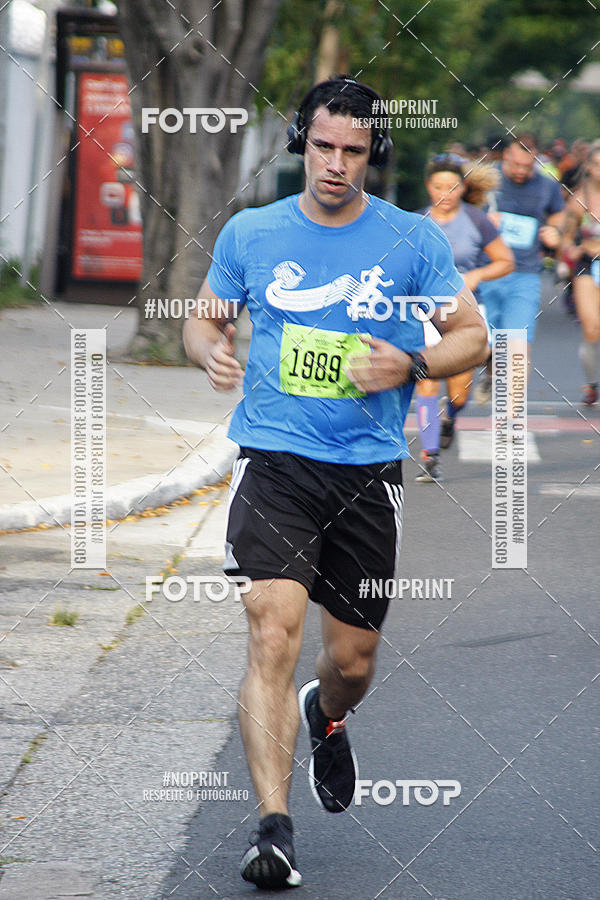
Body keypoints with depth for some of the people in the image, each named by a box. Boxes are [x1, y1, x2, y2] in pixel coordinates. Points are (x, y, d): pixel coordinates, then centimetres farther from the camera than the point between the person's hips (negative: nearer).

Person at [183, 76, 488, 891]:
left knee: (355, 655, 11)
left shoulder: (414, 241, 1)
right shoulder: (250, 234, 3)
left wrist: (410, 365, -15)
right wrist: (212, 352, -8)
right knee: (274, 631, -19)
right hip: (274, 462, -1)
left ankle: (325, 718, 50)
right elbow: (203, 318, 16)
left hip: (368, 471, 1)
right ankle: (273, 828, -22)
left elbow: (472, 334, 5)